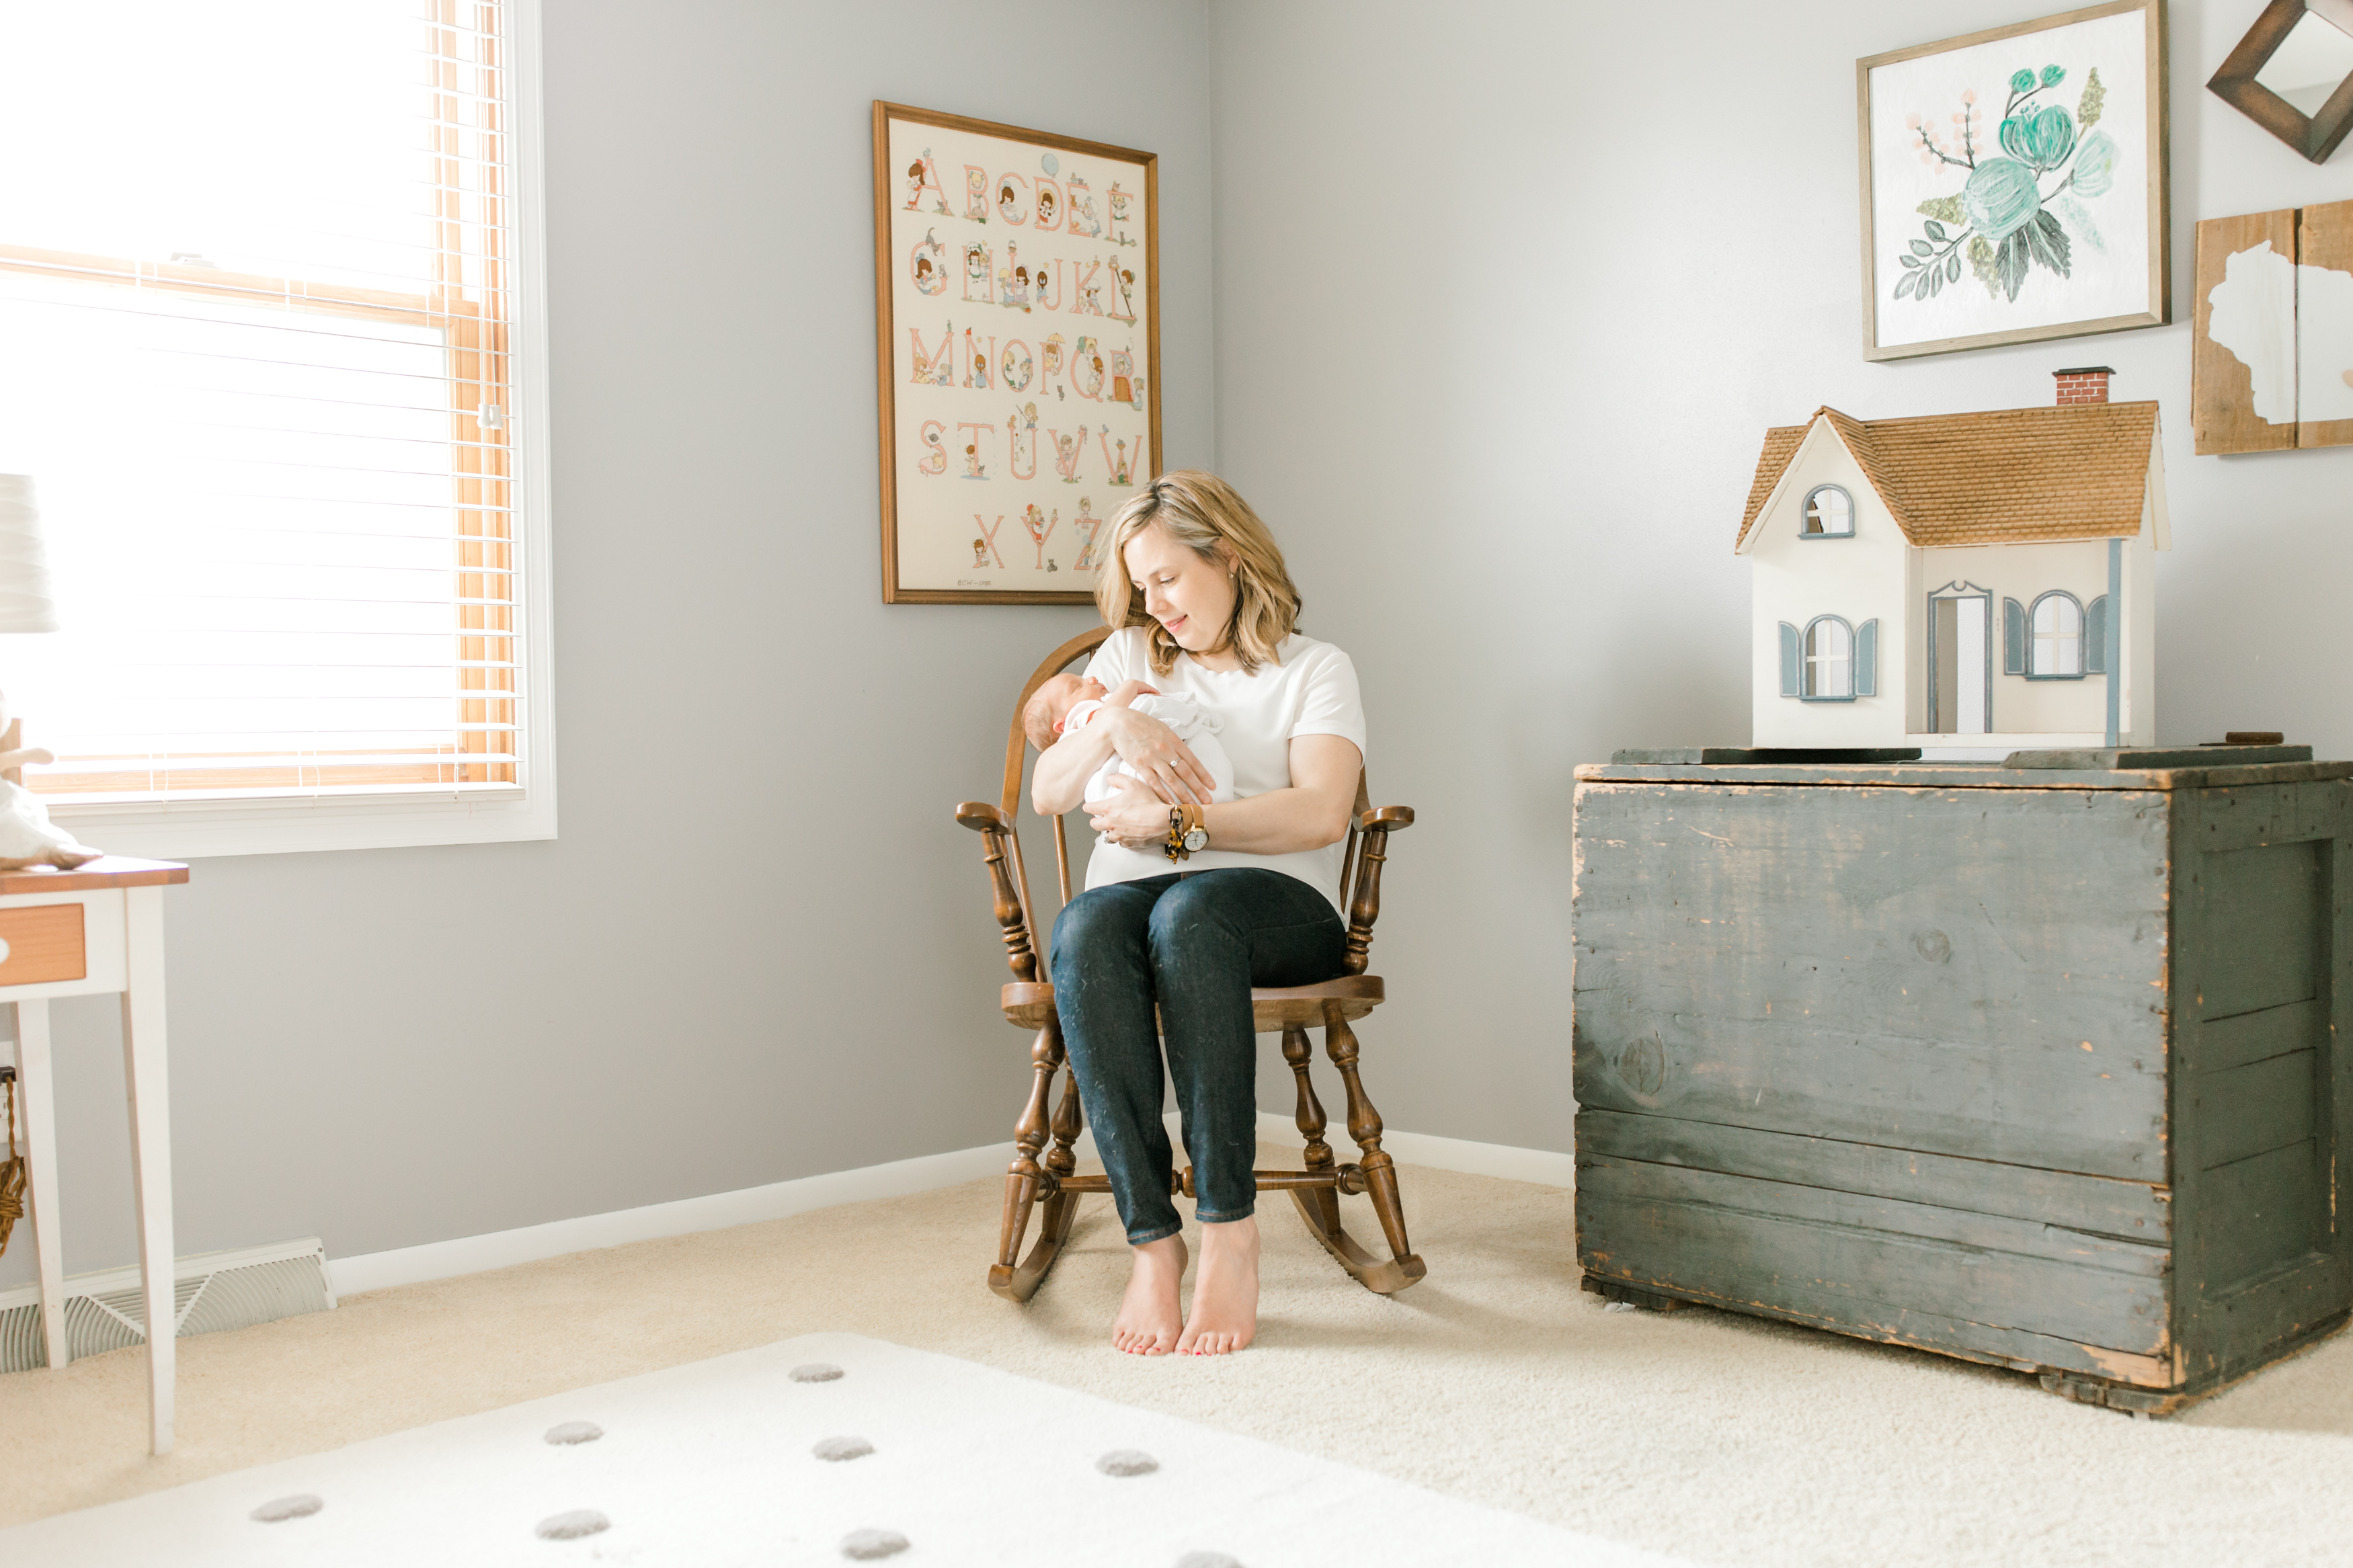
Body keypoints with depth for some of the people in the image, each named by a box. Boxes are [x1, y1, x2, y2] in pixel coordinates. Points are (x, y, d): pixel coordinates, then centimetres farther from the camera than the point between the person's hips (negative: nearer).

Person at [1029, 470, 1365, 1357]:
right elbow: (1046, 794, 13)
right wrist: (1113, 726, -6)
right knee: (1086, 930, -36)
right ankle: (1152, 1240, -37)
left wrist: (1178, 822, -14)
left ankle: (1230, 1234, -38)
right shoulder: (1129, 658, 24)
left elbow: (1322, 815, -6)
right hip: (1133, 892, 3)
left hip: (1278, 907, -2)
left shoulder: (1315, 670, 12)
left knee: (1188, 913, -40)